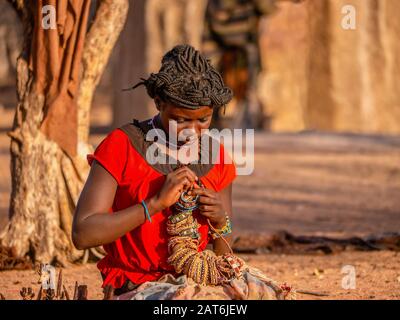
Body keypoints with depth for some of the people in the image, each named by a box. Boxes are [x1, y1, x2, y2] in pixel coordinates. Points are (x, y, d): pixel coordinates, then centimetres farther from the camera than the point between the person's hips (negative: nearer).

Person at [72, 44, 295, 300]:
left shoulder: (216, 156, 9)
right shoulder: (122, 146, -6)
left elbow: (224, 256, 15)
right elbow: (82, 234, -15)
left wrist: (220, 220, -8)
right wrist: (157, 203, -20)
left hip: (202, 280, 5)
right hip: (138, 287, -5)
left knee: (267, 295, -23)